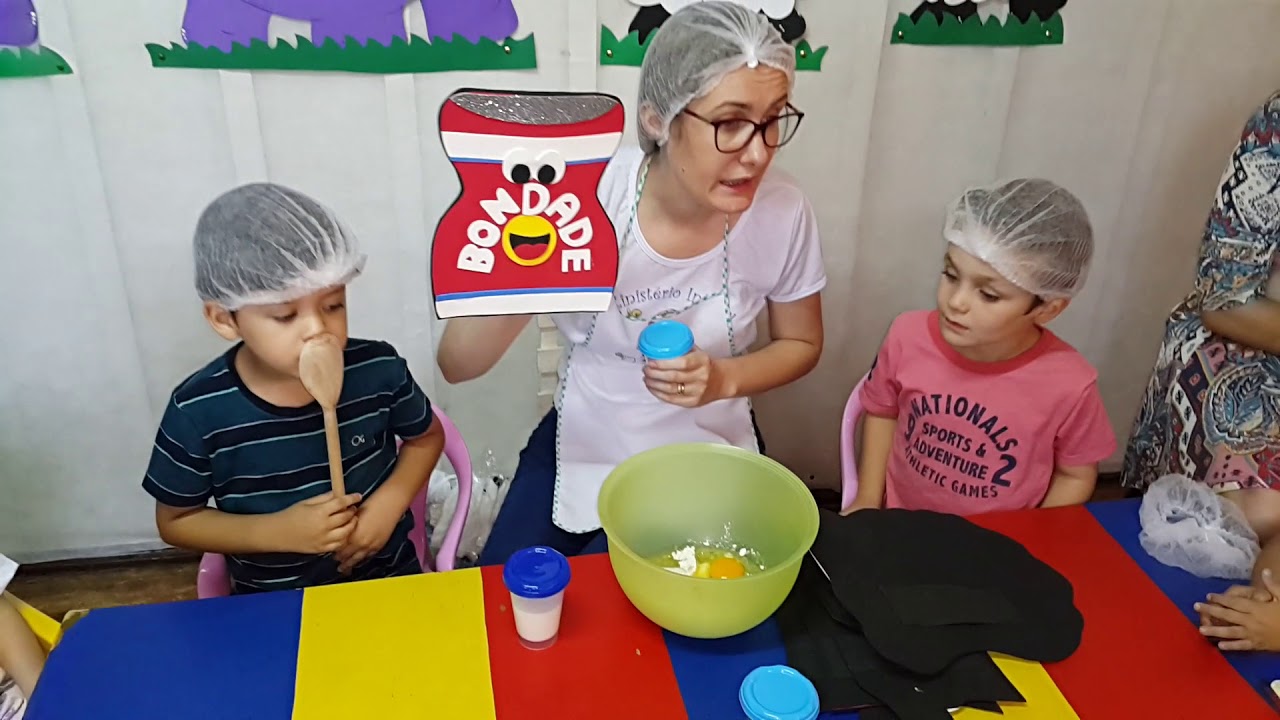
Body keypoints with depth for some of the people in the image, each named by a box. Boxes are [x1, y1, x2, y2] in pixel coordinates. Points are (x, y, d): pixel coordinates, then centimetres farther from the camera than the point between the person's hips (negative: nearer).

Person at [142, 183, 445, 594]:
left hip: (387, 577, 0)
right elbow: (175, 521, -1)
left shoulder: (378, 369, -12)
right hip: (271, 605, 1)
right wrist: (276, 531, -16)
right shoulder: (198, 410, -15)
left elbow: (427, 437, 7)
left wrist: (389, 502, -11)